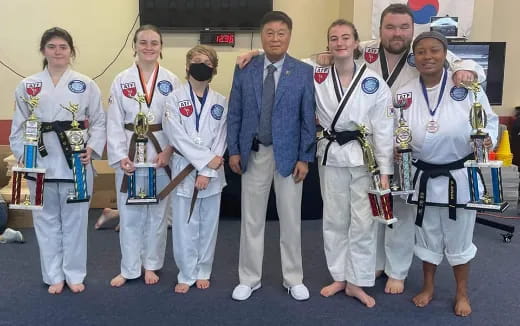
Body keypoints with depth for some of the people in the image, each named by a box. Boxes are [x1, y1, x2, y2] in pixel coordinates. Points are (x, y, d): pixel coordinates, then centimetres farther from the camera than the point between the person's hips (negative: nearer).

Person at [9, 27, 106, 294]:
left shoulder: (86, 85, 1)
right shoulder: (28, 86, 4)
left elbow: (99, 122, 3)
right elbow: (19, 126, 7)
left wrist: (92, 149, -11)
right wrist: (23, 155, -4)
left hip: (75, 161, -1)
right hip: (41, 161, 1)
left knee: (75, 219, 8)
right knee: (47, 219, 10)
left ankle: (74, 274, 25)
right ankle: (54, 276, 26)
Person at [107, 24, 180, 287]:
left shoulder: (171, 81, 0)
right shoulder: (122, 81, 0)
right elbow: (114, 123, -1)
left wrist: (168, 151, -12)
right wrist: (120, 156, -9)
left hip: (161, 154, 0)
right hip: (129, 153, 0)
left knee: (157, 211, 11)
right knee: (129, 213, 7)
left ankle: (151, 265, 29)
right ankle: (130, 268, 24)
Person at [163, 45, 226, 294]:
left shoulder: (220, 102, 4)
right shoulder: (175, 99, -3)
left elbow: (221, 139, -1)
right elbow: (177, 136, -11)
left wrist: (208, 171, -11)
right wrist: (206, 159, -16)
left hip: (212, 172, 2)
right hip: (184, 168, -2)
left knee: (208, 224, 10)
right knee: (184, 225, 3)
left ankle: (203, 272, 26)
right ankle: (186, 275, 19)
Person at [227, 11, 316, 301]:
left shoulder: (304, 72, -3)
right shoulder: (244, 70, 2)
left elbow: (308, 118, -4)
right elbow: (234, 114, 5)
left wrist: (305, 158, -7)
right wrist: (234, 150, 0)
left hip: (288, 154, -1)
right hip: (254, 154, 2)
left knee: (291, 220, 9)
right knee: (252, 219, 10)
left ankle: (294, 279, 26)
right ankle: (250, 279, 25)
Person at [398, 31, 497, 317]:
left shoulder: (466, 87, -11)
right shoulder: (404, 94, -4)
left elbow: (489, 120, -1)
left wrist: (487, 139, -20)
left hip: (459, 175, -2)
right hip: (424, 176, 2)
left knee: (458, 237, 14)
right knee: (427, 235, 18)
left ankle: (462, 293, 36)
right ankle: (428, 287, 40)